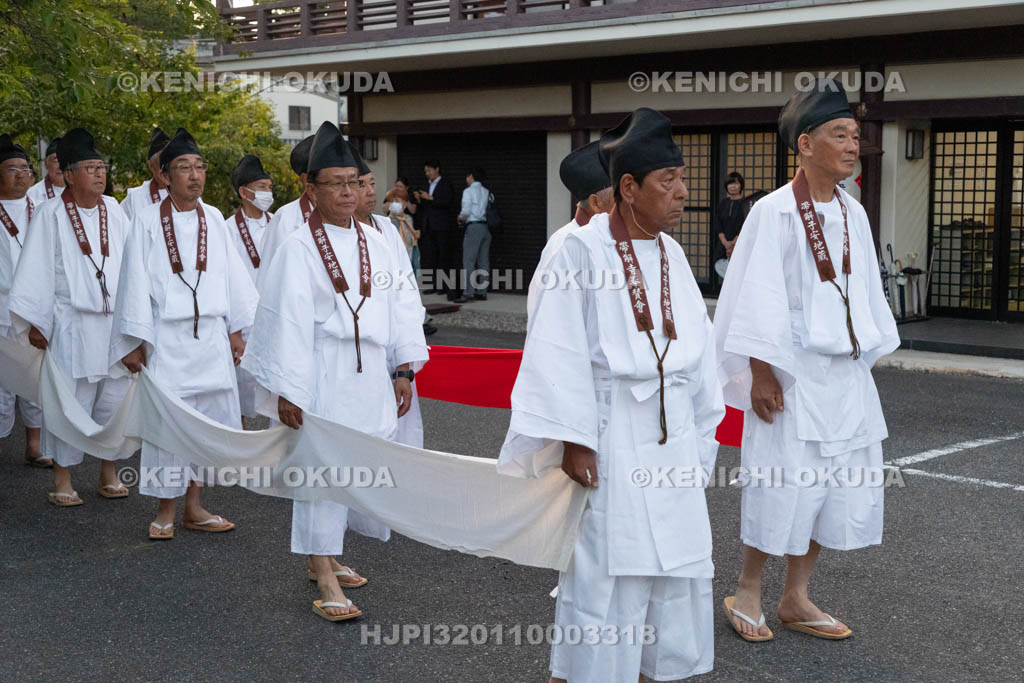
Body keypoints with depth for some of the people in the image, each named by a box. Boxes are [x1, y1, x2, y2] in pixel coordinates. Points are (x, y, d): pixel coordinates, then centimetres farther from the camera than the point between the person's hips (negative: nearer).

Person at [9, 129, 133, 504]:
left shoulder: (114, 212, 7)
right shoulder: (51, 215, -3)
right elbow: (37, 271, -3)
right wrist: (34, 322, -6)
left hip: (115, 322, 4)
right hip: (71, 326, -4)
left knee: (114, 396, 7)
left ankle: (108, 471, 20)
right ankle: (62, 479, 11)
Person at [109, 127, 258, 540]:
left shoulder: (214, 219, 8)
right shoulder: (148, 223, -3)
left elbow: (231, 274, 11)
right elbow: (135, 282, -3)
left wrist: (236, 329, 9)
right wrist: (135, 342, -5)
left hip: (210, 336, 4)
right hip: (166, 338, -4)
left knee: (210, 419, 5)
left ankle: (193, 507, 17)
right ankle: (165, 511, 11)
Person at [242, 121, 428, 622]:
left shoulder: (375, 243, 11)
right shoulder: (300, 247, -6)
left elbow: (397, 305, 13)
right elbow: (289, 319, -11)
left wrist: (404, 368, 7)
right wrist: (286, 389, -15)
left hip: (369, 374, 6)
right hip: (321, 372, -6)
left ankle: (321, 555, 29)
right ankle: (326, 581, 1)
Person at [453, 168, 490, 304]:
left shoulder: (468, 191, -5)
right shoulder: (486, 192, 14)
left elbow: (466, 211, -14)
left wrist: (461, 218, 8)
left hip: (474, 227, -7)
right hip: (486, 227, 7)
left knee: (468, 261, -7)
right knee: (483, 261, 8)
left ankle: (468, 293, -13)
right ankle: (482, 292, 9)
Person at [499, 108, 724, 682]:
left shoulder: (672, 254, 7)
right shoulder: (584, 251, -11)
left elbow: (695, 348, 12)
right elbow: (561, 351, -13)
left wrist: (702, 435, 13)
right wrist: (572, 438, -15)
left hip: (672, 436, 6)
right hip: (609, 436, -6)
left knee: (678, 566, 11)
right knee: (603, 571, -1)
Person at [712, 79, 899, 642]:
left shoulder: (852, 213, 9)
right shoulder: (773, 213, -10)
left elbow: (866, 293, 14)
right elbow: (758, 299, -11)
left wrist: (864, 361, 11)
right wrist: (761, 374, -14)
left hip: (846, 372, 7)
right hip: (791, 373, -7)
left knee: (837, 487, 8)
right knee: (783, 486, -2)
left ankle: (795, 599, 21)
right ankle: (746, 591, 17)